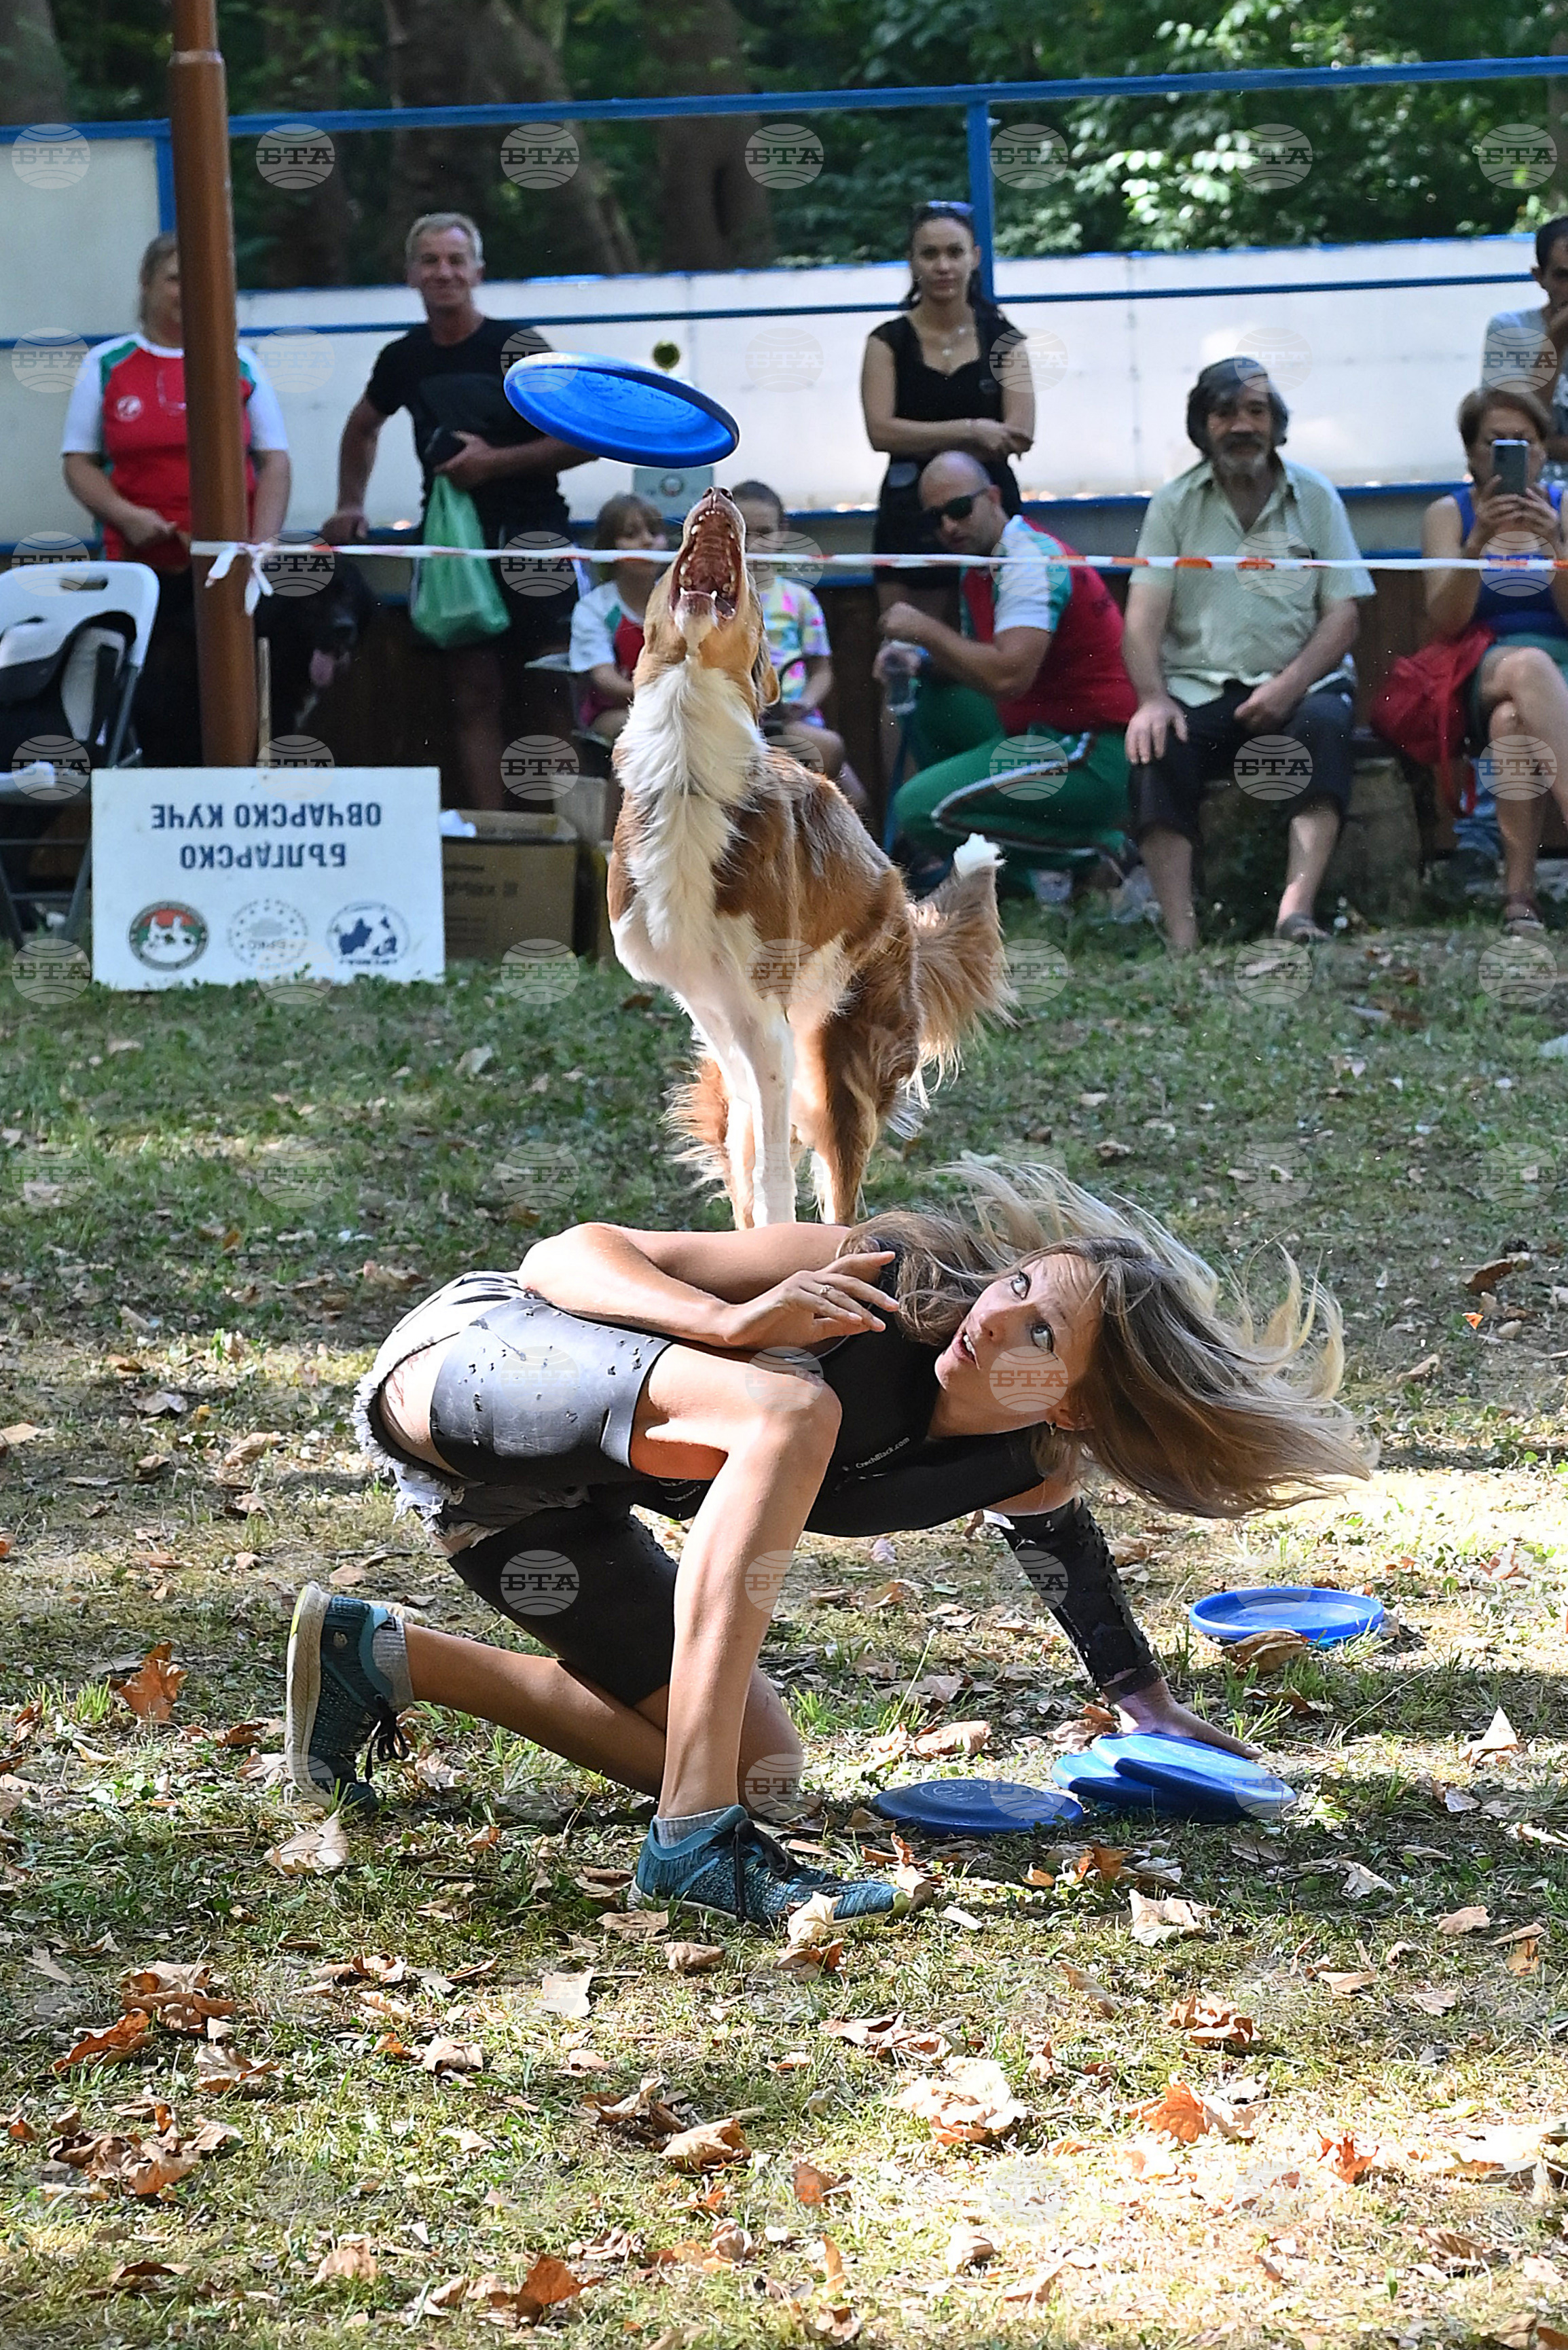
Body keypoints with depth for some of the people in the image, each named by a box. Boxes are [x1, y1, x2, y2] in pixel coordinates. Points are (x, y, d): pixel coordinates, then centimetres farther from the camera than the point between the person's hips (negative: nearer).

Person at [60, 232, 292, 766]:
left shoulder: (239, 363, 8)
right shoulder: (105, 365, 7)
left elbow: (274, 462, 7)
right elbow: (79, 463, 7)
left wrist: (260, 547, -6)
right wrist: (126, 516, -11)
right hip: (141, 567, 0)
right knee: (158, 710, -1)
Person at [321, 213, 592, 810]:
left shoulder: (516, 347, -8)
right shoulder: (405, 359, 7)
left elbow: (586, 438, -12)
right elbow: (362, 428, 28)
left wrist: (494, 461, -16)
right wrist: (350, 505, 19)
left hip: (530, 537, -4)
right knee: (474, 700, 3)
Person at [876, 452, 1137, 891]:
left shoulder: (1033, 561, -17)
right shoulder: (977, 569, 13)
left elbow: (1008, 676, -30)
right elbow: (975, 663, 22)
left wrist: (926, 630, -18)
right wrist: (920, 661, 1)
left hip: (1091, 755, -10)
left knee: (918, 809, -18)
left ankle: (1086, 852, -11)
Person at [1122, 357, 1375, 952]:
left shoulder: (1315, 497, 10)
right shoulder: (1174, 504, 9)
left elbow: (1343, 614, 2)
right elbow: (1144, 614, -1)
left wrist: (1290, 685, -16)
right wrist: (1152, 699, -20)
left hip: (1296, 684, 0)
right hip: (1200, 689, 0)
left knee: (1325, 722, -34)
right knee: (1158, 747, -31)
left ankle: (1296, 914, -46)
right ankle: (1181, 943, -40)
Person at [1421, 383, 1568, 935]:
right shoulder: (1448, 514, 11)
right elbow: (1445, 621, -4)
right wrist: (1478, 541, -17)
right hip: (1482, 677, -1)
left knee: (1514, 716, -38)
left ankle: (1519, 890, -44)